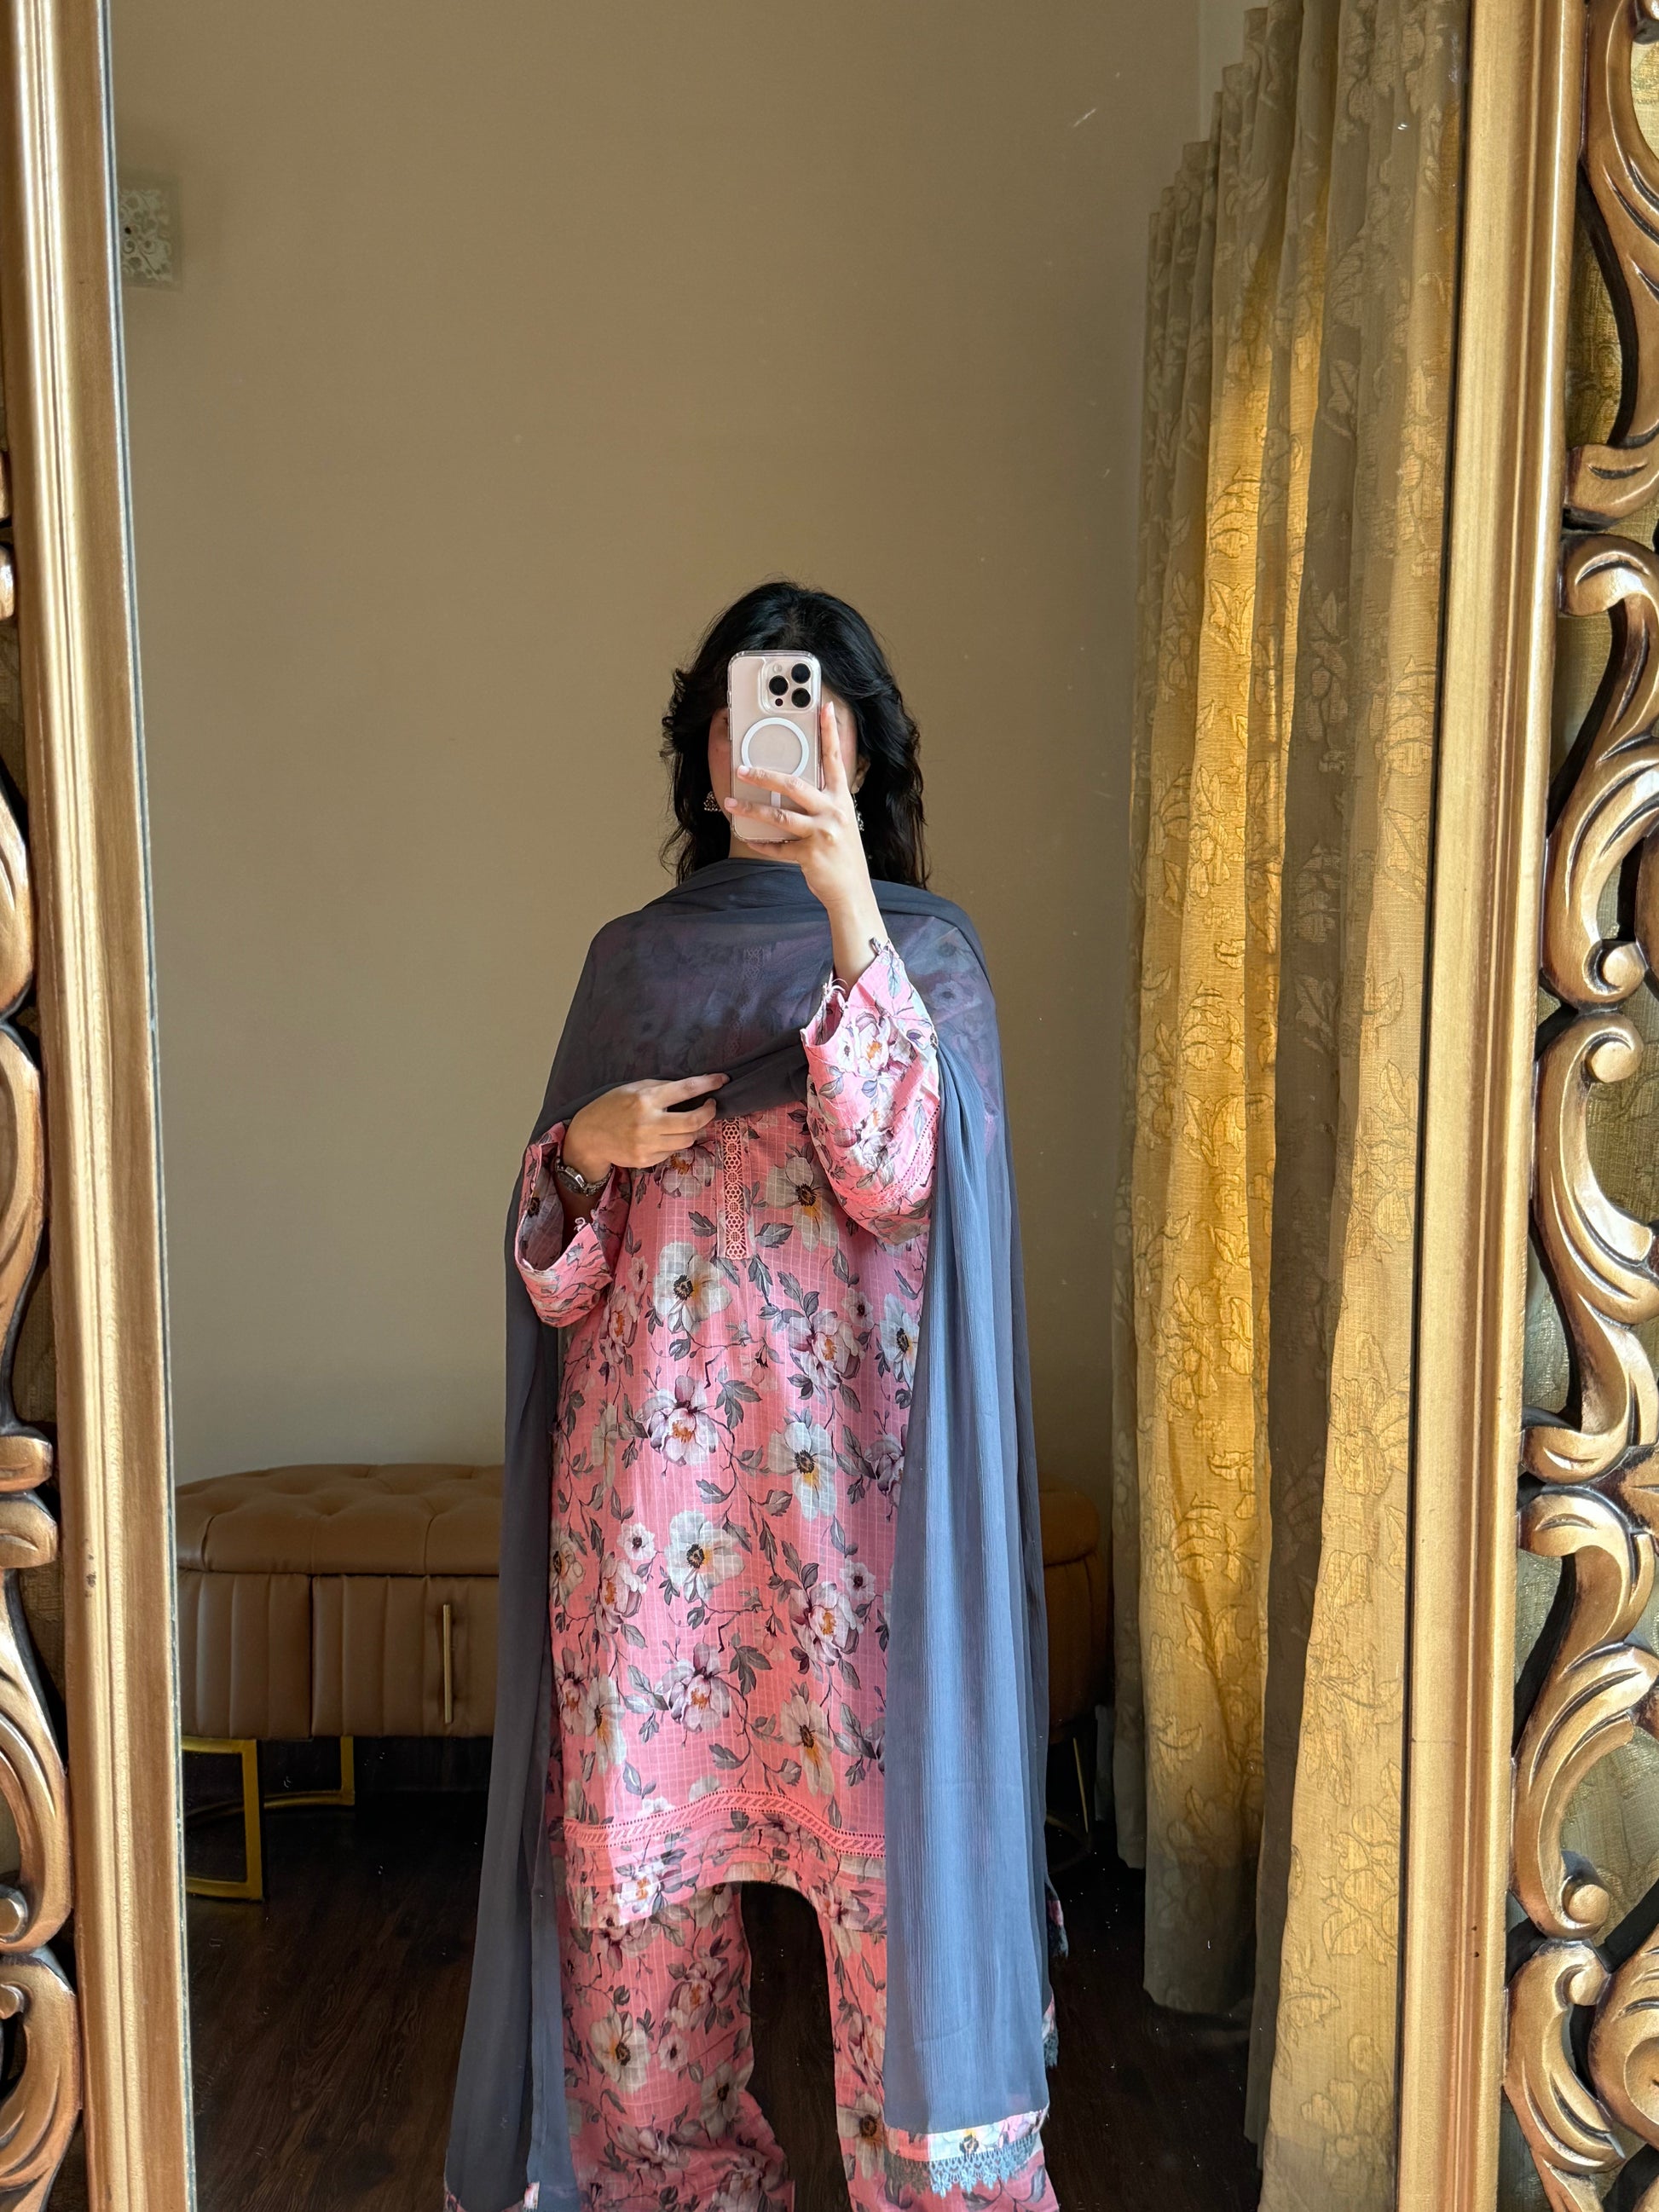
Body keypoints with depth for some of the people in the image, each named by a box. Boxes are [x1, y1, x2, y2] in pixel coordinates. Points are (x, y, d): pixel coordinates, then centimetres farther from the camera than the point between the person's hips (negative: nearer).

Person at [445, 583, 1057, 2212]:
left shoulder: (923, 946, 5)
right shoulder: (634, 959, 13)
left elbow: (895, 1175, -15)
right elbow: (555, 1270, 13)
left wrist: (846, 912, -22)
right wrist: (587, 1147, -9)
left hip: (841, 1455, -2)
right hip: (646, 1452, 3)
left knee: (880, 1814, 0)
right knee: (636, 1821, 9)